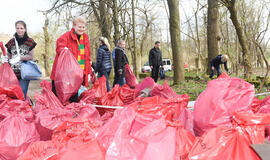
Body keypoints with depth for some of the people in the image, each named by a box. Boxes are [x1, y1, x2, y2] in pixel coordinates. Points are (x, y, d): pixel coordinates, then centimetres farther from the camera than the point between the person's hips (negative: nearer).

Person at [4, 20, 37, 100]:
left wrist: (20, 57, -17)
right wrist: (6, 59, -6)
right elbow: (9, 56, 16)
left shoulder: (30, 41, 1)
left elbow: (31, 56, -3)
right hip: (13, 72, 3)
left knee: (22, 94, -8)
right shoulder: (11, 42, 10)